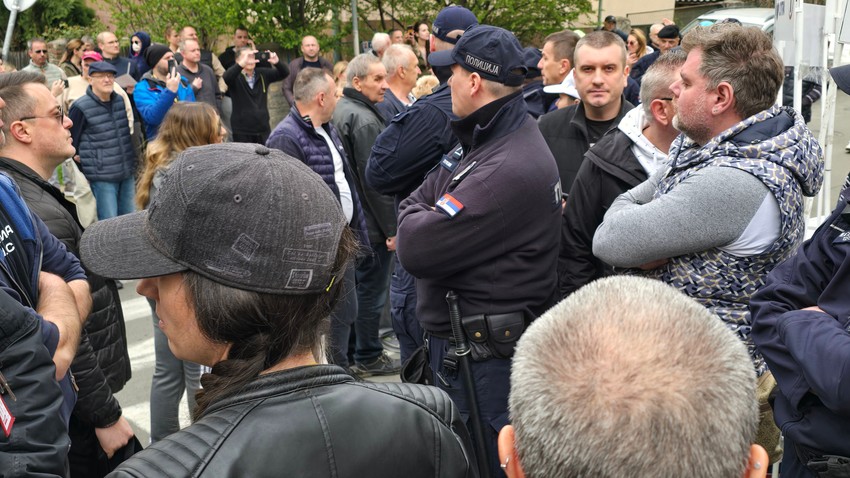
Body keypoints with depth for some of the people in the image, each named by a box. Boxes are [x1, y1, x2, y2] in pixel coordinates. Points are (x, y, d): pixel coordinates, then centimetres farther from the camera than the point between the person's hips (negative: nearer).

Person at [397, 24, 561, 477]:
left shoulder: (507, 170, -27)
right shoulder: (500, 140, 7)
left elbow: (416, 249, -24)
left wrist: (413, 212, -5)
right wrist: (423, 215, -9)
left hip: (483, 357, -10)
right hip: (471, 341, 10)